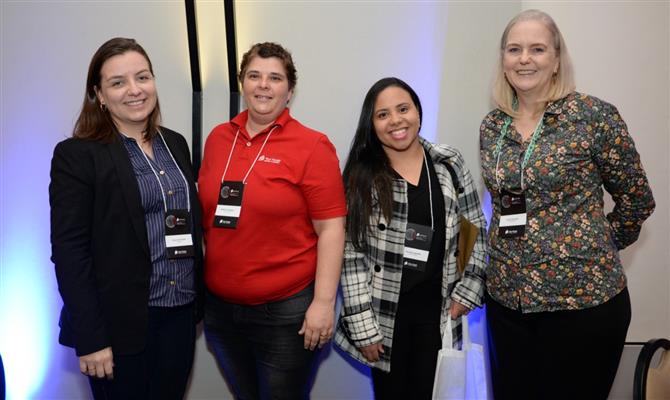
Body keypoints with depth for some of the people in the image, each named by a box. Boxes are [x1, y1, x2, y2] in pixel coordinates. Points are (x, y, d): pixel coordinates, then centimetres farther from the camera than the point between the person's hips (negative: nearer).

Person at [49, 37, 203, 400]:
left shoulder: (175, 143, 8)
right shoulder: (76, 154, -10)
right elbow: (69, 251, -13)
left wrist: (198, 298, 10)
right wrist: (91, 338, -16)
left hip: (181, 313, 5)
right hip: (121, 323, -5)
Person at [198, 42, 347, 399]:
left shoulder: (312, 146, -12)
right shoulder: (218, 137, 3)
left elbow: (330, 228, -13)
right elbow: (205, 213, 12)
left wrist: (323, 302, -16)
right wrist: (199, 283, 10)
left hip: (286, 310, -5)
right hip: (219, 306, 5)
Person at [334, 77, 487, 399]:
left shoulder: (449, 164, 1)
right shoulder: (361, 176, -6)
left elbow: (476, 231, 7)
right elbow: (351, 255, -9)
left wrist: (468, 290, -1)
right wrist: (363, 326, -13)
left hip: (436, 310, 2)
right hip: (384, 315, -1)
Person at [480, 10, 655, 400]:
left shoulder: (595, 116, -9)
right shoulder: (492, 126, 5)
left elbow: (637, 199, -1)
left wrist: (596, 249, 6)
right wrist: (516, 251, 11)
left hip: (583, 298, -4)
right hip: (507, 297, 5)